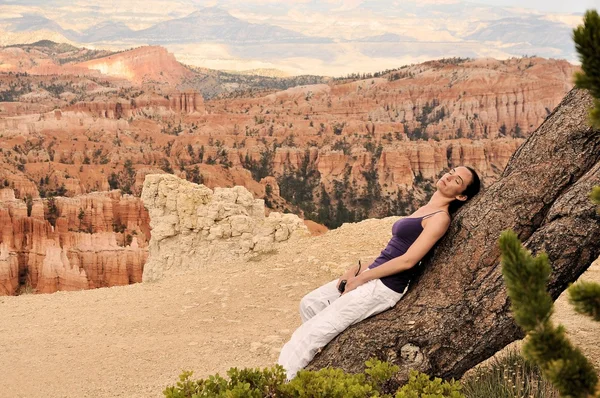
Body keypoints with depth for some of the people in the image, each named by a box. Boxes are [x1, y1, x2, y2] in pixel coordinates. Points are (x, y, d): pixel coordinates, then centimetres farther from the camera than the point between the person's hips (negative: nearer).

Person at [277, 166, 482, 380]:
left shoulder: (440, 217, -12)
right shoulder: (424, 210, 16)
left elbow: (408, 260, -18)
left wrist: (361, 278, -13)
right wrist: (360, 269, 4)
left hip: (386, 287, -9)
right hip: (373, 275, 9)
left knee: (313, 332, -12)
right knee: (310, 304, 4)